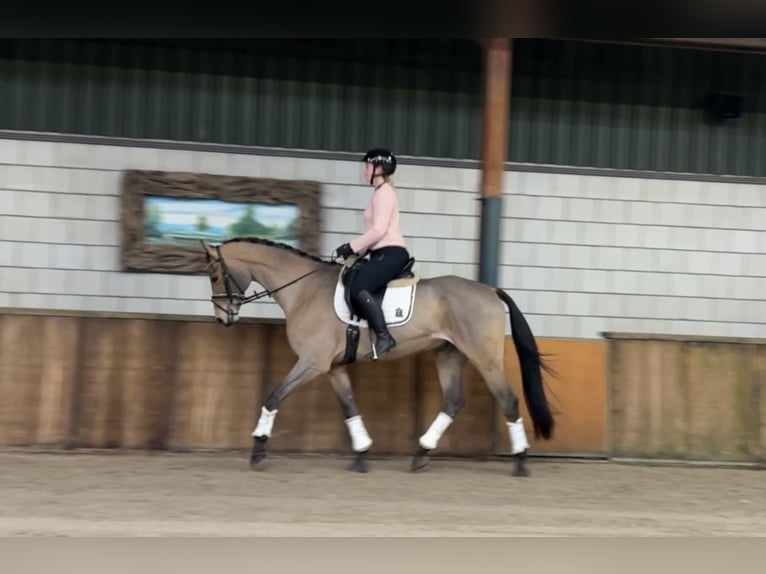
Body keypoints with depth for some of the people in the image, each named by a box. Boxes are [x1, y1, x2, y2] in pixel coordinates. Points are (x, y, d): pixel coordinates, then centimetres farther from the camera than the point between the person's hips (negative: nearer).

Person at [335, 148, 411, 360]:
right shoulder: (380, 193, 22)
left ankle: (384, 337, -27)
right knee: (352, 286, 10)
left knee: (358, 289, -27)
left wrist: (351, 247, -15)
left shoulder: (383, 193, -9)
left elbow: (378, 230, -19)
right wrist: (357, 252, 14)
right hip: (384, 254, 11)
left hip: (391, 253, -11)